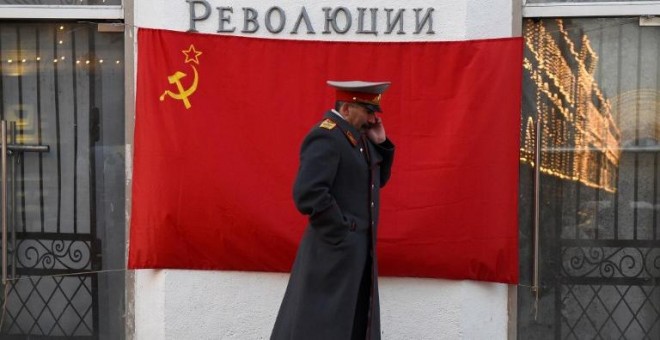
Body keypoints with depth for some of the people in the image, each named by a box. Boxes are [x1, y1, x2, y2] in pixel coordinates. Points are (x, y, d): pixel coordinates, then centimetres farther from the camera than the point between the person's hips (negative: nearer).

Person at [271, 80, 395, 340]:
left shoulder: (358, 136, 11)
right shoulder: (326, 137, -18)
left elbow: (377, 179, 18)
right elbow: (308, 194, -28)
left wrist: (380, 143, 4)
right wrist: (341, 233, -20)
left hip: (359, 249, 10)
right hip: (335, 250, -10)